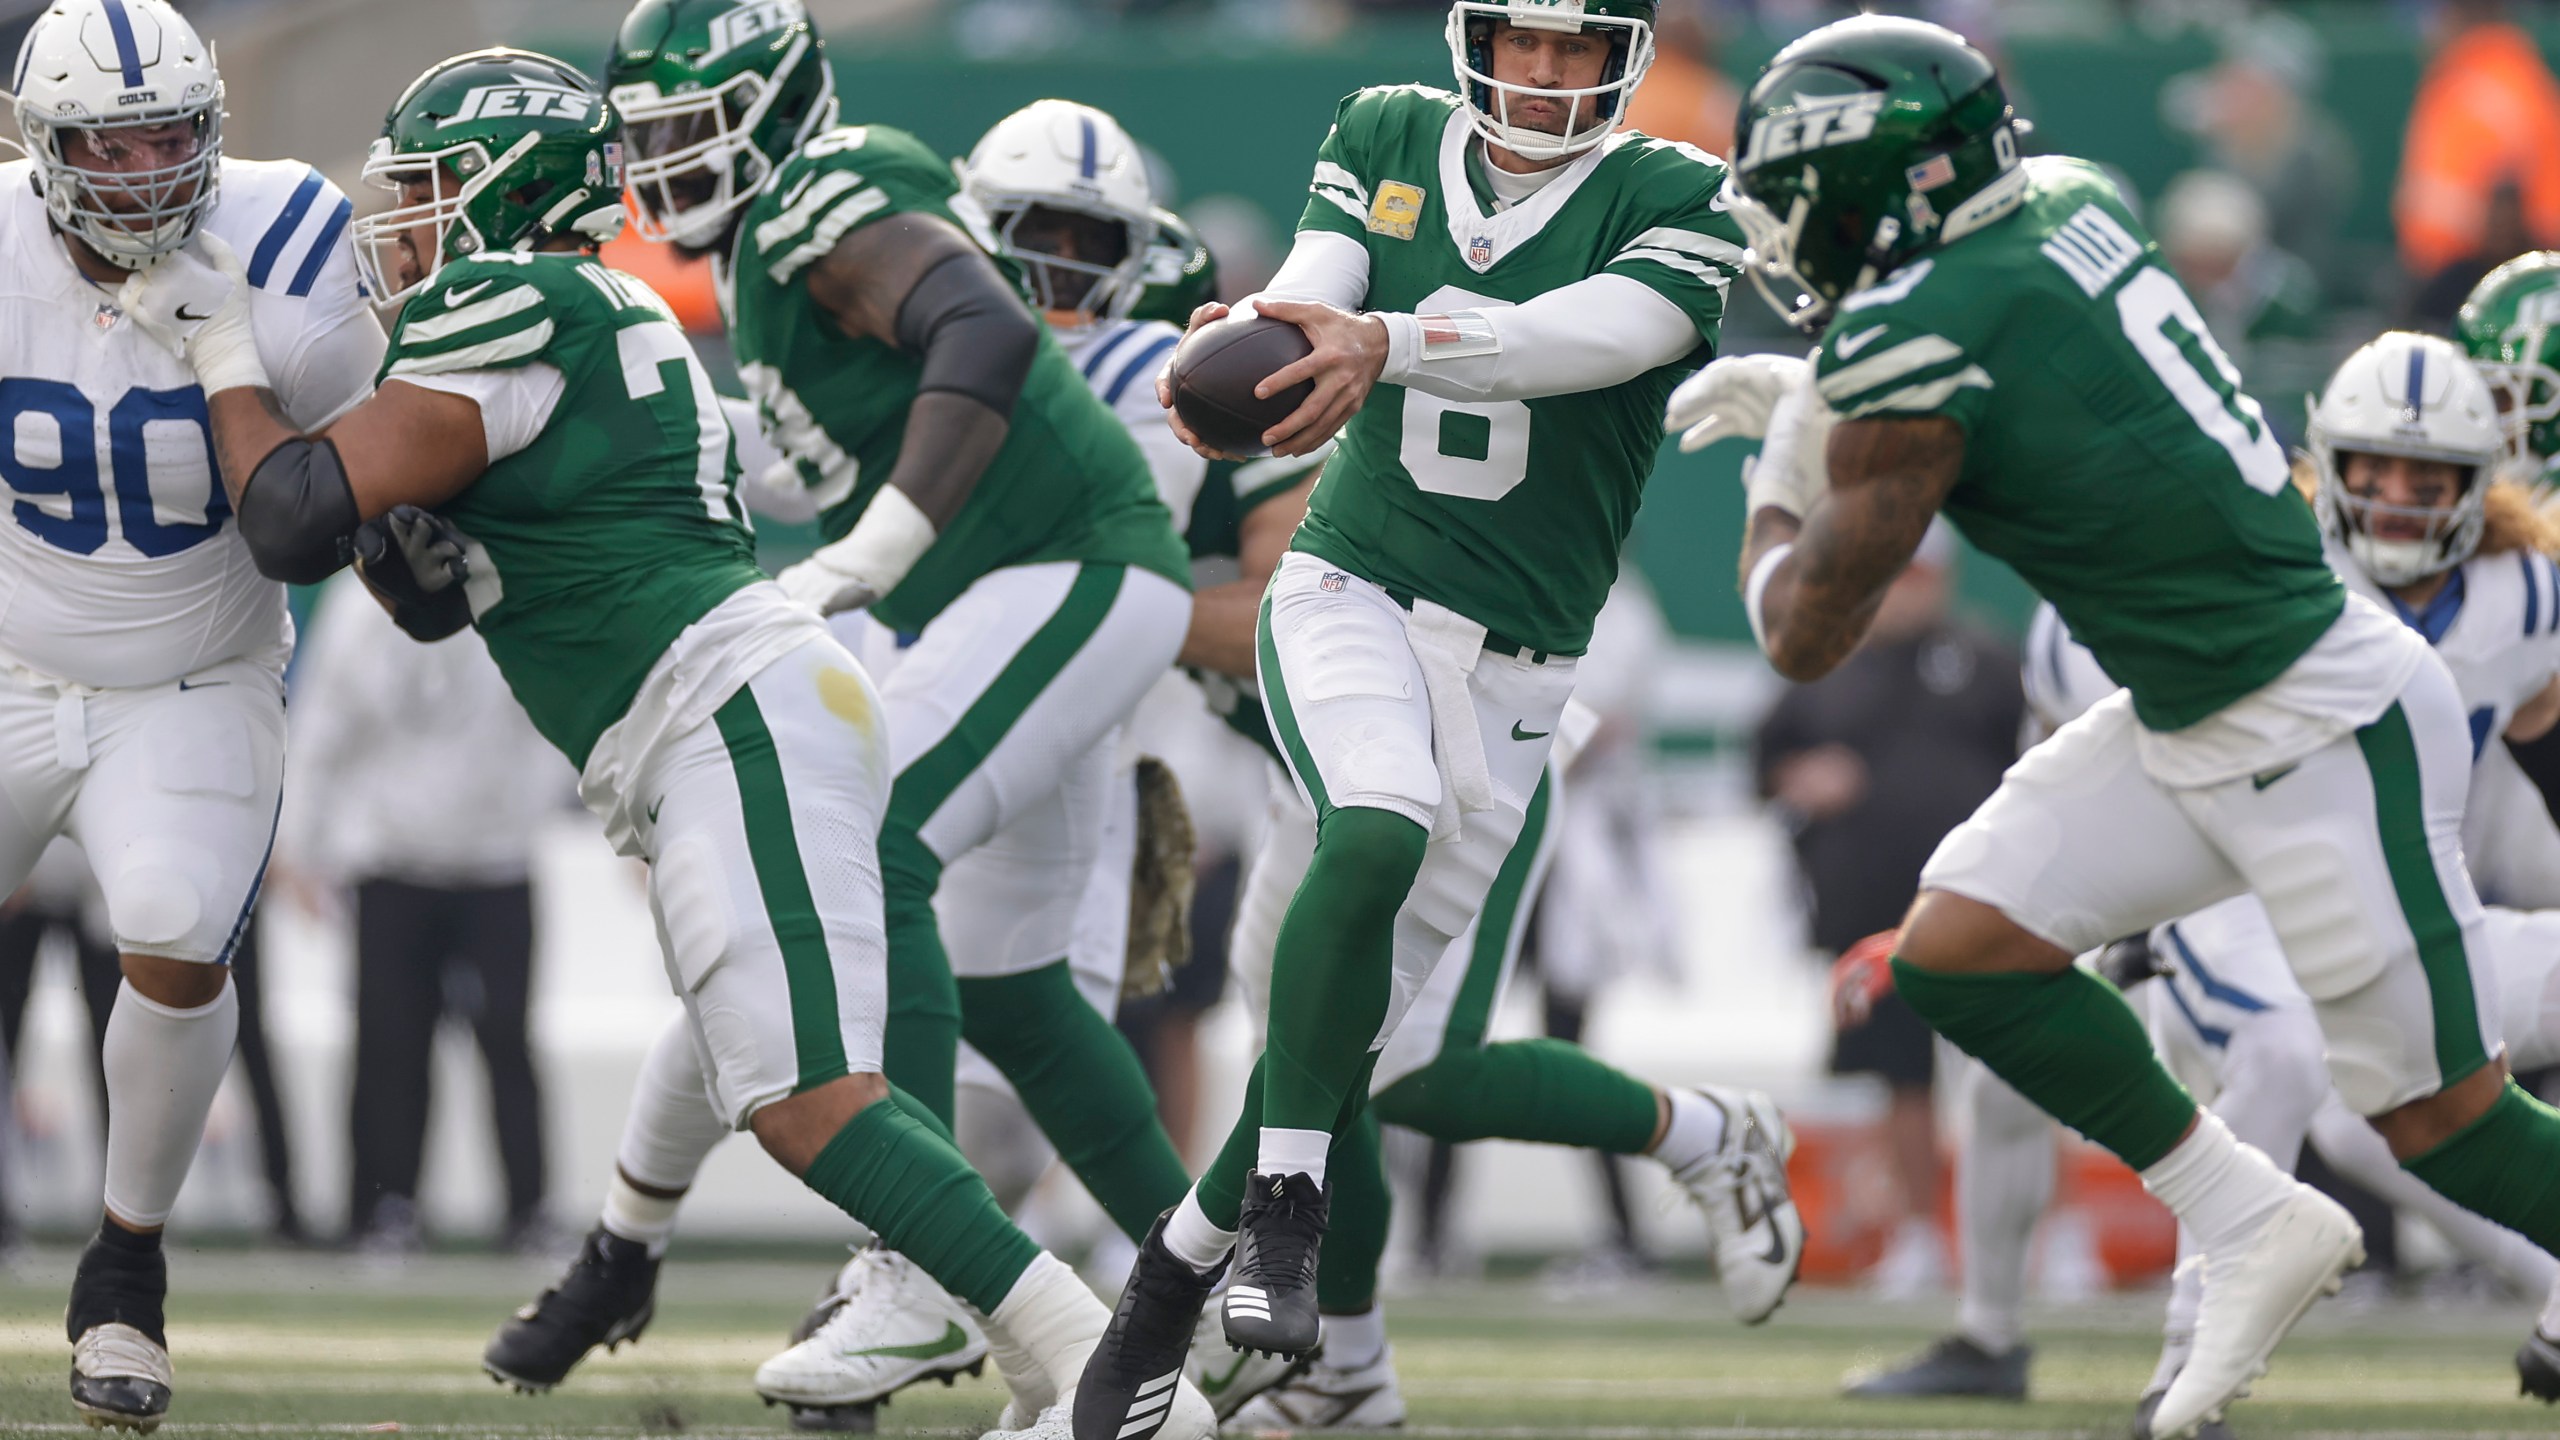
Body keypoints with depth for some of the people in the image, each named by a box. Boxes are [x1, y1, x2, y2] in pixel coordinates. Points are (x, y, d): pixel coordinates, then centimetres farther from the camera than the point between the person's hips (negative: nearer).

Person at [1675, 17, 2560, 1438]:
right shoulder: (2069, 202, 2)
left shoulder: (1914, 352, -20)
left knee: (2436, 1118, -3)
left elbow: (1804, 634, -10)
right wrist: (1805, 396, 15)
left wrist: (1779, 491, 9)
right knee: (1960, 951, 5)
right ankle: (2250, 1225, 15)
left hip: (2322, 732, -9)